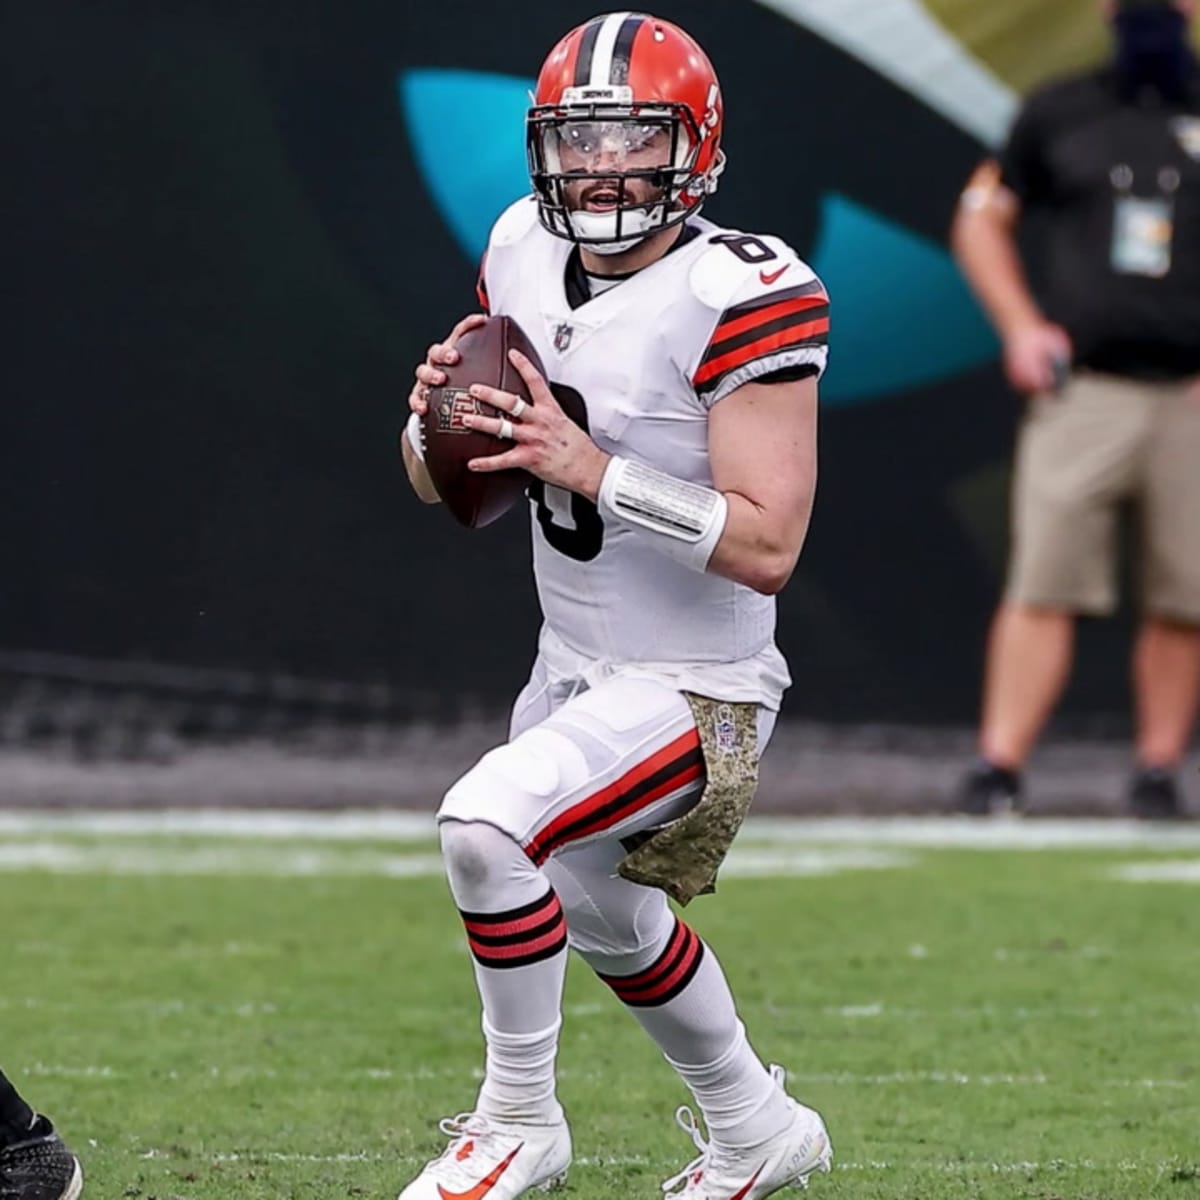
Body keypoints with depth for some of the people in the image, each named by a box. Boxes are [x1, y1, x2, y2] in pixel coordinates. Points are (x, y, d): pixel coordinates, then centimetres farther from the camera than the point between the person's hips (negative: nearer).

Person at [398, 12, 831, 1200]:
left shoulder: (735, 298, -23)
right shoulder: (525, 253, -1)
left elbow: (767, 544, -28)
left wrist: (591, 467, -33)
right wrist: (438, 407, -15)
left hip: (694, 689, -9)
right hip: (574, 665, 9)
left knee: (487, 823, -28)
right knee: (607, 921, 26)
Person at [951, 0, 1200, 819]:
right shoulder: (1059, 113, 10)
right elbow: (981, 220, 19)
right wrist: (1020, 326, 5)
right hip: (1080, 392, 0)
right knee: (1043, 585, -9)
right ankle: (1000, 767, -11)